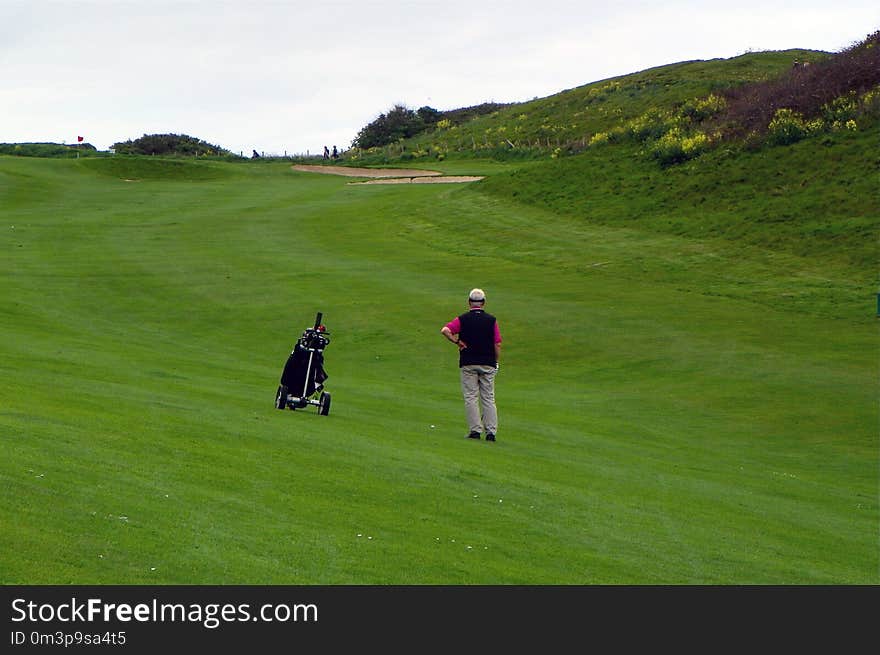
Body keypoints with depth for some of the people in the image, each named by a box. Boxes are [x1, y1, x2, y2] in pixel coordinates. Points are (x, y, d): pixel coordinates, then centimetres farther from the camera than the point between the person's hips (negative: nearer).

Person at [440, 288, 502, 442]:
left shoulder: (462, 319, -2)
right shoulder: (491, 320, 0)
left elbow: (445, 330, -16)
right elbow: (497, 344, -2)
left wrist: (457, 342, -5)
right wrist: (496, 362, 9)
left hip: (468, 364, -1)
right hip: (488, 363, 1)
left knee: (470, 397, 3)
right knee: (488, 398, 5)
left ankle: (475, 430, -2)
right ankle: (491, 431, 0)